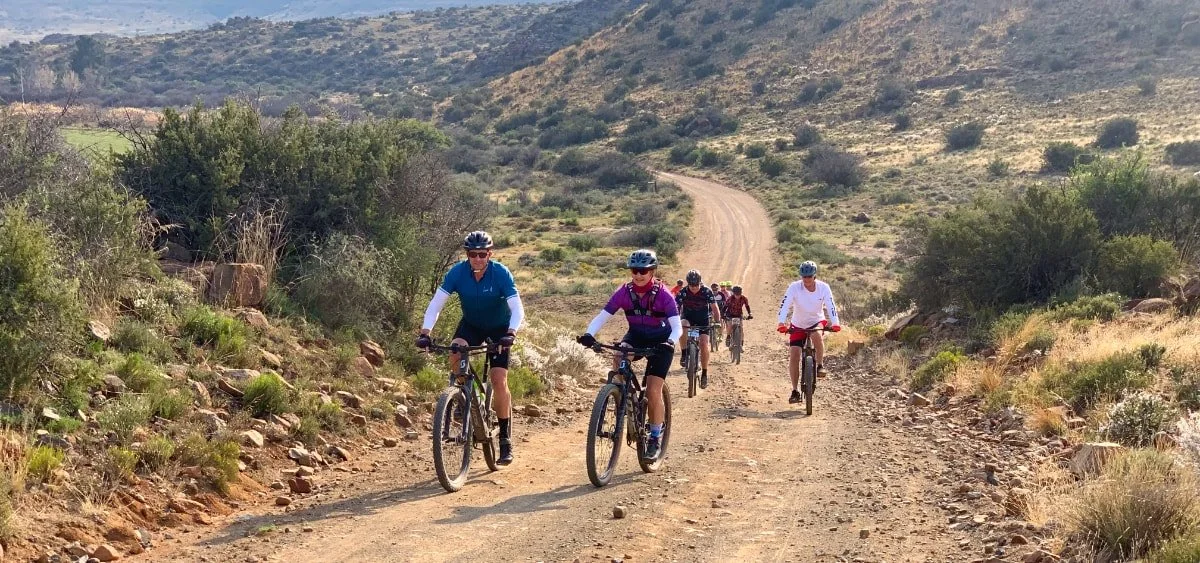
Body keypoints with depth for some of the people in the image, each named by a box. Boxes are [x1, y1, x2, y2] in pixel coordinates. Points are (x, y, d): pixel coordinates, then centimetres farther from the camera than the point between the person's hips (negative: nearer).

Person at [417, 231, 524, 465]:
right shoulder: (458, 272, -23)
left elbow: (517, 309, -34)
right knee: (456, 357, -29)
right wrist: (425, 333, -38)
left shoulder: (501, 273, -29)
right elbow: (435, 304, -24)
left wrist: (510, 334, -52)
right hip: (471, 324, 2)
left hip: (499, 327, -2)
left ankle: (506, 439, -1)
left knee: (499, 380, -12)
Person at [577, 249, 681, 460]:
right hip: (636, 336, 3)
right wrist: (589, 334, -37)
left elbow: (677, 326, -28)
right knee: (618, 358, -33)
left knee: (653, 391, -10)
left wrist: (670, 342, -49)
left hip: (660, 341, -3)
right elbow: (602, 316, -18)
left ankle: (656, 437, 8)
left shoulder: (662, 295, -22)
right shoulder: (624, 292, -14)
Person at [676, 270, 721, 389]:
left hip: (703, 320, 0)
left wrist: (717, 322, -33)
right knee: (683, 326, -36)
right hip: (688, 318, 0)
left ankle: (705, 374, -4)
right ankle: (684, 354, -20)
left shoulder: (707, 292, -19)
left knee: (704, 345, -15)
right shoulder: (683, 293, -19)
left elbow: (714, 308, -20)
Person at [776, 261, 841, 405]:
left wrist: (835, 323, -41)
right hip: (798, 324, 1)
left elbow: (831, 305, -25)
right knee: (794, 354, -10)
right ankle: (795, 391, 0)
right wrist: (782, 323, -45)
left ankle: (820, 365, -14)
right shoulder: (794, 287, -21)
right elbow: (785, 305, -30)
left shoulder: (823, 287, -18)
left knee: (816, 335, -36)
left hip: (817, 321, -1)